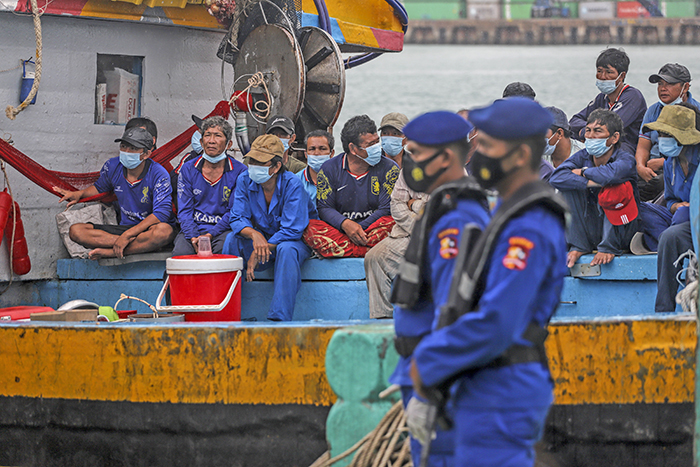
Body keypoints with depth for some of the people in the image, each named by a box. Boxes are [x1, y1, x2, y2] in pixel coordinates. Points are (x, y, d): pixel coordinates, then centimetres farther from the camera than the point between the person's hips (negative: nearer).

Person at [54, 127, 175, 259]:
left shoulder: (158, 174, -16)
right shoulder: (112, 166, 0)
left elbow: (161, 214, -25)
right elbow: (100, 187, 24)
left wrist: (127, 235, -30)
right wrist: (79, 194, 3)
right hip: (124, 227, 5)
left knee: (165, 231, -43)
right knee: (75, 231, -17)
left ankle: (108, 252, -30)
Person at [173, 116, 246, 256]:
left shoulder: (239, 171, 2)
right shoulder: (188, 170, 8)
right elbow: (184, 210, 4)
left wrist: (210, 234, -16)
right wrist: (193, 237, -15)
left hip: (223, 230, -1)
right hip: (194, 228, 1)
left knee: (224, 249, -36)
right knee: (180, 252, -31)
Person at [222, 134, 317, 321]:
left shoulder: (292, 185, -22)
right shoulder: (244, 180, -7)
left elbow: (292, 230, -24)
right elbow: (238, 219, -9)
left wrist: (258, 253, -28)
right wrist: (254, 234, -33)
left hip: (295, 241, -4)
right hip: (263, 241, 4)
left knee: (286, 249, -37)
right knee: (233, 238, -23)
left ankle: (279, 317, -39)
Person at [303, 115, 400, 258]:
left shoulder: (389, 168, 2)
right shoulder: (330, 168, 6)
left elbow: (388, 209, -5)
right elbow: (324, 207, 0)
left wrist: (359, 229, -16)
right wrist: (345, 224, -21)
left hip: (373, 231, -1)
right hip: (339, 232, 1)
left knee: (392, 224, -34)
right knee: (310, 229, -27)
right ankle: (369, 252, -36)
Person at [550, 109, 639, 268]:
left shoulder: (625, 160, -15)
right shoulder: (582, 157, -2)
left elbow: (611, 173, -40)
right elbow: (556, 178, -19)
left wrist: (584, 172, -20)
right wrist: (589, 182, -32)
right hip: (591, 230, 4)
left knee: (615, 187, -29)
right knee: (570, 186, -12)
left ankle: (610, 247, -15)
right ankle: (579, 246, -7)